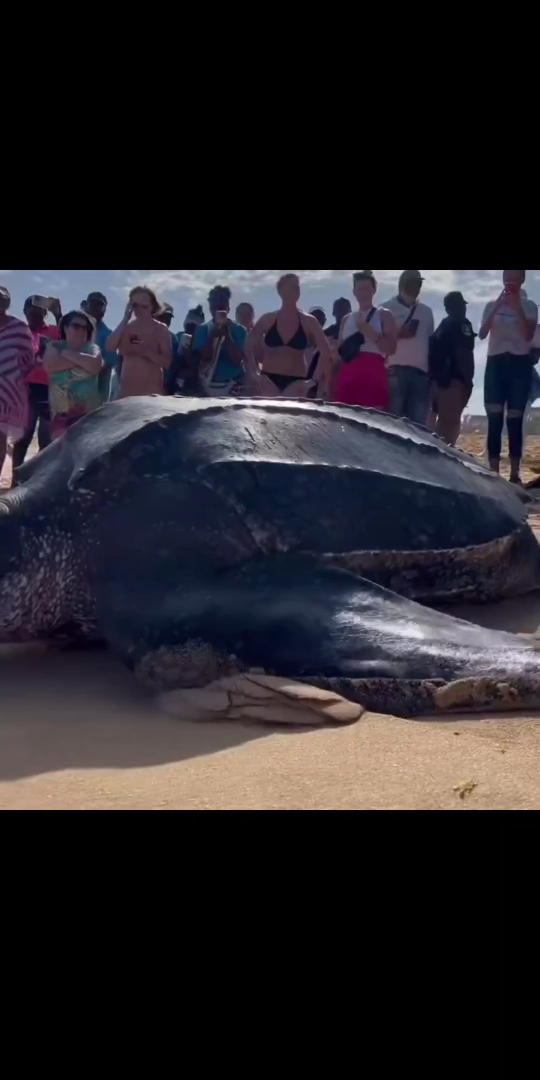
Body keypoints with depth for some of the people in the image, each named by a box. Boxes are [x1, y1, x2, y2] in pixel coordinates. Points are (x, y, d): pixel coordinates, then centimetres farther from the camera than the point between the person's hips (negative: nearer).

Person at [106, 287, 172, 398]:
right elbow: (110, 347, -9)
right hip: (126, 389, 4)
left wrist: (147, 352, -22)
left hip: (152, 391, -3)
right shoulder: (126, 327, 9)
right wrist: (124, 320, -10)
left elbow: (167, 362, -6)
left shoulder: (160, 329, 0)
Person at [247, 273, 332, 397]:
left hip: (296, 380, -1)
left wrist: (315, 379, -4)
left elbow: (326, 352, 4)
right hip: (270, 378, 1)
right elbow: (249, 348, 11)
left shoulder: (308, 321, 4)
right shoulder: (268, 319, 6)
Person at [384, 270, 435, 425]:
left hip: (421, 372, 4)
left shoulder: (426, 312, 22)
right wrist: (398, 334, -12)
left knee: (418, 421, -4)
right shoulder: (387, 308, 9)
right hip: (395, 369, -4)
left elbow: (431, 343, 22)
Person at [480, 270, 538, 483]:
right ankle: (494, 473, -7)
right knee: (494, 419, -7)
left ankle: (514, 474, -4)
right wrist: (497, 308, -11)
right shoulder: (492, 305, 12)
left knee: (515, 420, -4)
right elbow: (482, 334, -1)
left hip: (519, 363, -1)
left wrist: (517, 308, -15)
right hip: (496, 362, 1)